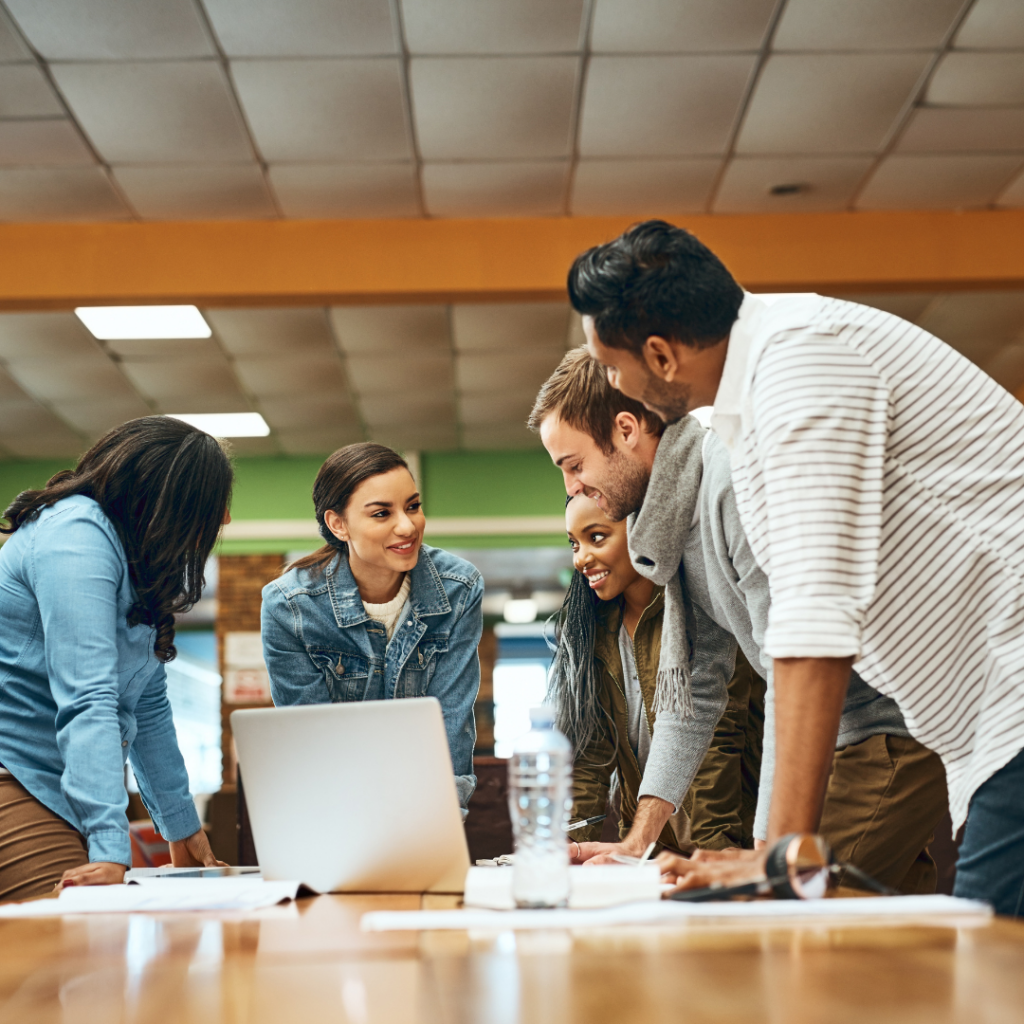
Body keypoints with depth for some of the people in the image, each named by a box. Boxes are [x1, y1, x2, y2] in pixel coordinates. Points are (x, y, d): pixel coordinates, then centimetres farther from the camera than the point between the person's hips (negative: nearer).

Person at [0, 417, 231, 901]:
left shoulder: (135, 561, 16)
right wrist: (110, 849, -32)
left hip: (59, 796, 10)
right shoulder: (77, 534, -15)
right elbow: (88, 699, -25)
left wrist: (182, 826, 26)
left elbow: (148, 705, 23)